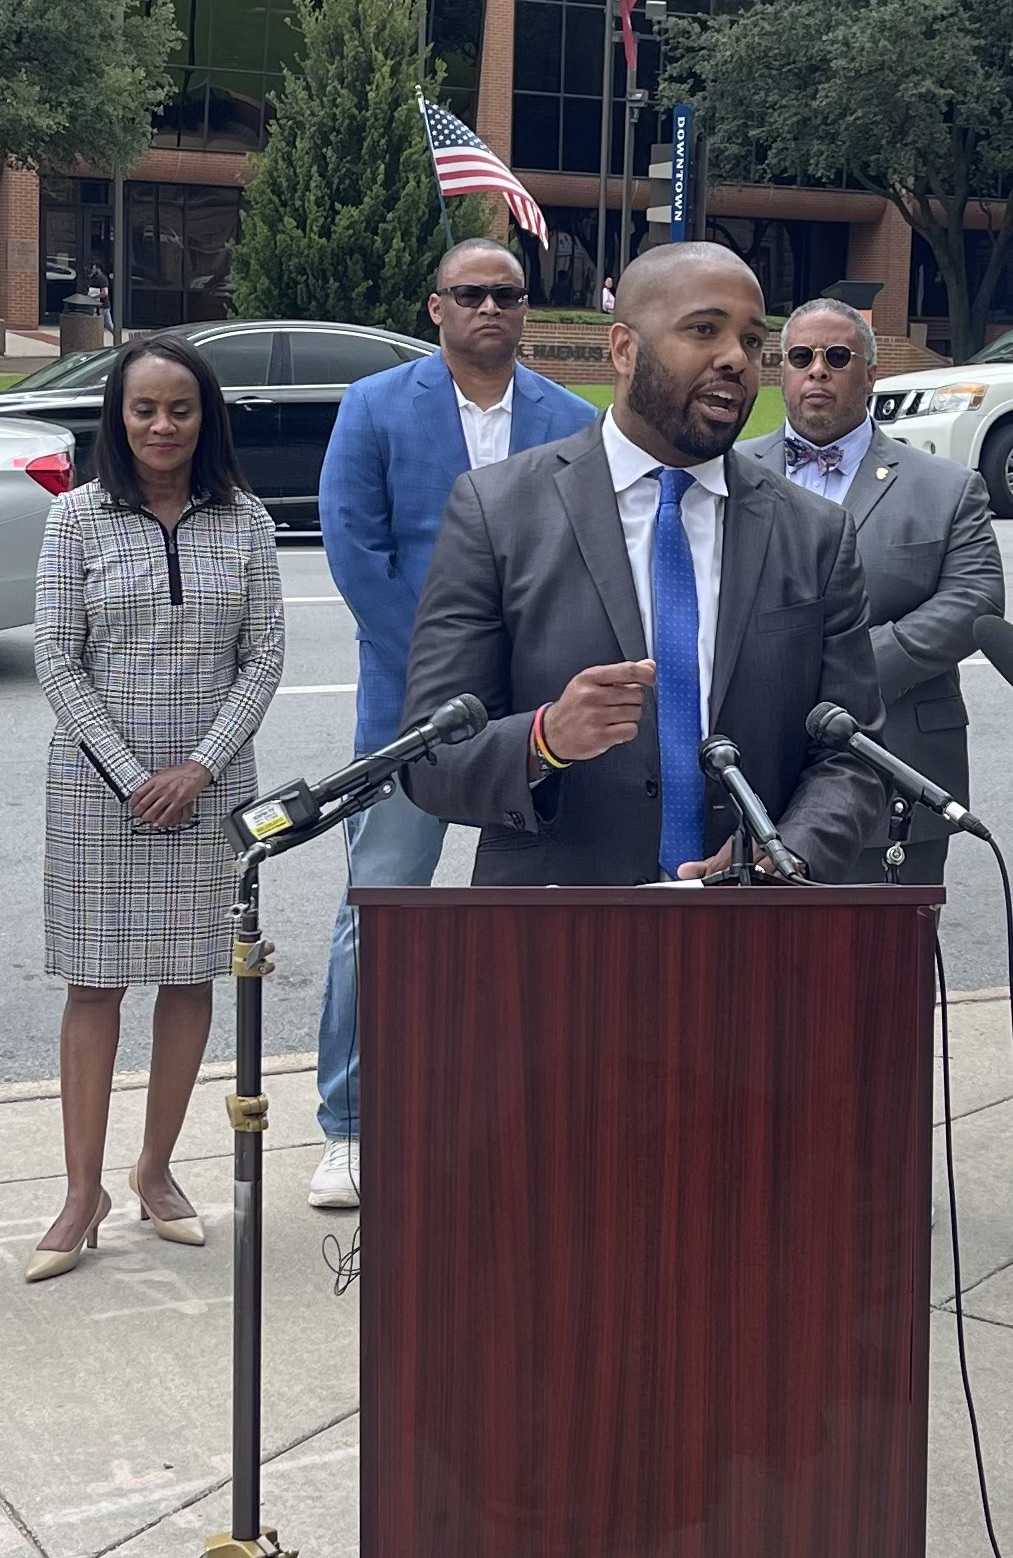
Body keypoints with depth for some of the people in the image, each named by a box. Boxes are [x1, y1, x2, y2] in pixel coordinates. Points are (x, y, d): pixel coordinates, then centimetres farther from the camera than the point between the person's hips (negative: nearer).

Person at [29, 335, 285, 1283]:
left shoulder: (244, 523, 2)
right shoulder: (77, 518, -2)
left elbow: (264, 657, 1)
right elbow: (57, 659, -4)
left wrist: (201, 765, -10)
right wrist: (129, 777, -10)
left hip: (209, 786, 2)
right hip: (98, 785, -2)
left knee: (190, 979, 8)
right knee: (94, 983, 2)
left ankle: (156, 1170, 21)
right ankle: (83, 1195, 7)